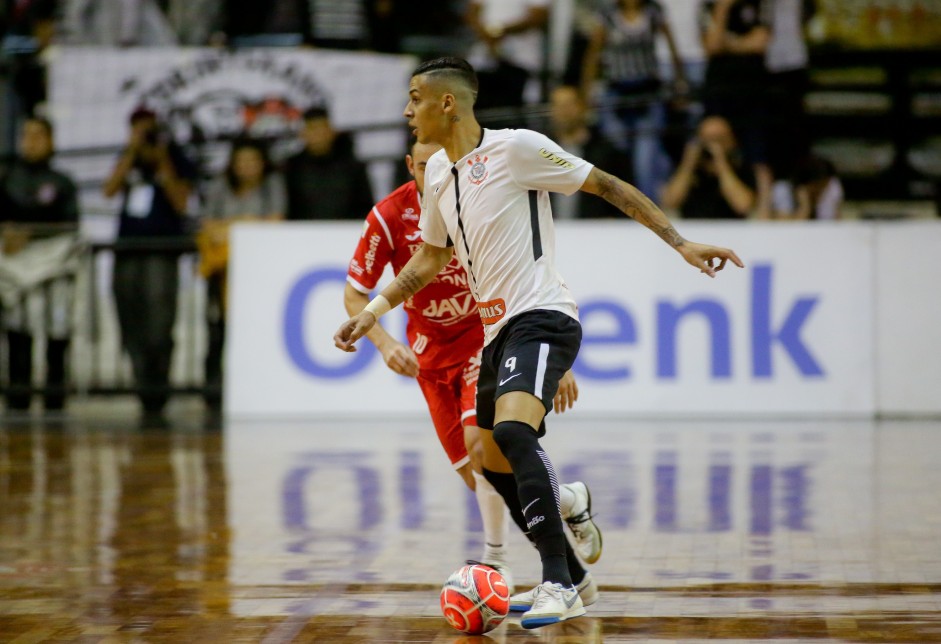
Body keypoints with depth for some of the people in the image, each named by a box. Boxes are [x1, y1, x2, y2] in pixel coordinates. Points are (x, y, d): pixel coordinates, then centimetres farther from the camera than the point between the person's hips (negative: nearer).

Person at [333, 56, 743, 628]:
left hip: (540, 318, -9)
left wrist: (681, 243, -11)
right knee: (495, 465, 14)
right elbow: (430, 258, 28)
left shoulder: (516, 147, -10)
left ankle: (560, 586, -31)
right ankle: (567, 575, 30)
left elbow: (607, 186, -7)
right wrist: (371, 313, 23)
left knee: (513, 431, -31)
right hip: (497, 331, 9)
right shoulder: (438, 172, 14)